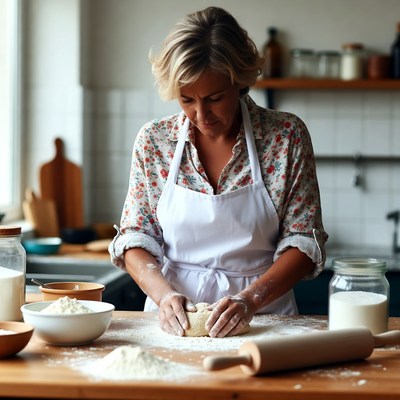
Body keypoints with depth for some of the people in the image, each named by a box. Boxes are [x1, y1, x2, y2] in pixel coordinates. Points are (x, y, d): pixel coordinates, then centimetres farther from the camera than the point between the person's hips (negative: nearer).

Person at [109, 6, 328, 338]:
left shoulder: (286, 136, -3)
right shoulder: (154, 140, 2)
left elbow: (304, 242, -3)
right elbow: (135, 236, 5)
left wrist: (250, 299, -18)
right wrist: (164, 293, -15)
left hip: (263, 318, -1)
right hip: (174, 322, 1)